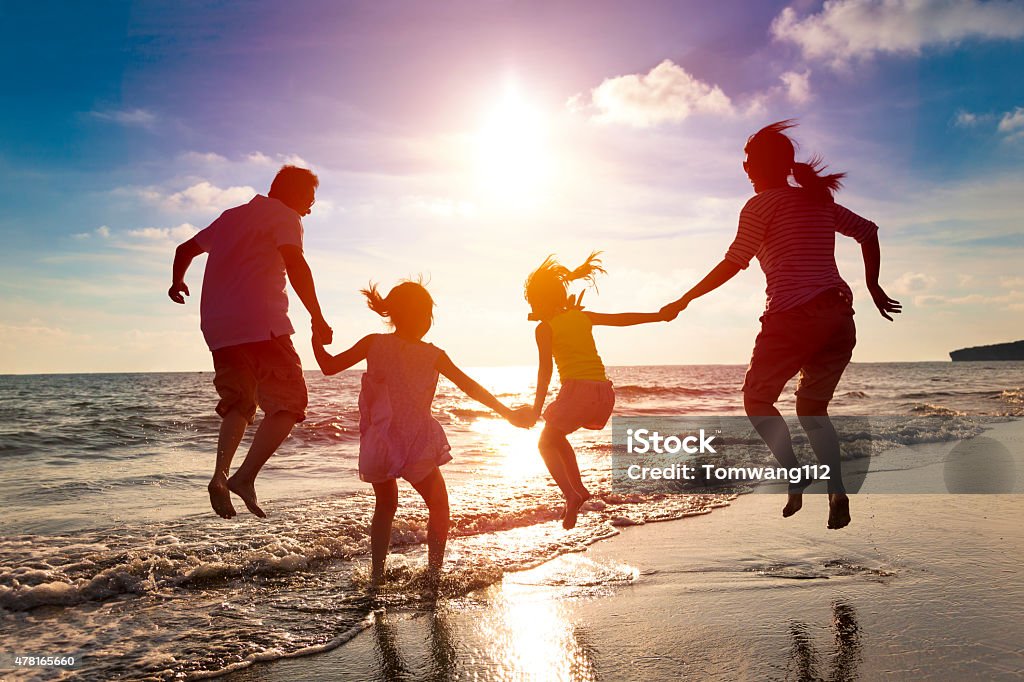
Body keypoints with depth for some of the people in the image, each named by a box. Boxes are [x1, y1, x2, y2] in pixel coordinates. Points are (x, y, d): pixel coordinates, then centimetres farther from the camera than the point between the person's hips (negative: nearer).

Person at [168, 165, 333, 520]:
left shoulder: (232, 216, 26)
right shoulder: (284, 216, 3)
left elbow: (185, 249, 36)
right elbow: (295, 264, -15)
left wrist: (177, 282, 55)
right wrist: (317, 318, -13)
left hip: (218, 328, 8)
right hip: (262, 323, -8)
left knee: (238, 403, 18)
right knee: (288, 402, -4)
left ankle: (221, 475, 1)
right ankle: (246, 476, -17)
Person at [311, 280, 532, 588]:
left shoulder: (374, 343, -1)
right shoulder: (433, 355, -3)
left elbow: (329, 366, 3)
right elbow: (471, 387, -2)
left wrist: (317, 340, 19)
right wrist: (508, 413, 3)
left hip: (379, 445, 3)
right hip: (418, 446, -2)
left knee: (385, 506, 25)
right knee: (438, 505, 19)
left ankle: (377, 572, 22)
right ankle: (434, 571, 14)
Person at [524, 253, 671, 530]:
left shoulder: (545, 328, 1)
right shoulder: (583, 316, 16)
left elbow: (545, 368, -8)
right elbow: (622, 319, 21)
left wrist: (537, 407, -10)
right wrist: (661, 316, 30)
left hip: (577, 389, -6)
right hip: (604, 391, 7)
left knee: (546, 443, 8)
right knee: (557, 437, 25)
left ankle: (571, 495, -14)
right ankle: (579, 490, 18)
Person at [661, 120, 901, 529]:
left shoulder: (761, 205, 0)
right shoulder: (819, 200, 19)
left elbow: (733, 263, -7)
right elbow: (868, 231, 22)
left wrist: (684, 300, -1)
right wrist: (873, 287, 28)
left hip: (793, 315, -6)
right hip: (839, 316, 6)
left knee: (757, 398, 11)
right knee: (812, 408, 18)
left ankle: (795, 478, -8)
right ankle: (837, 492, 0)